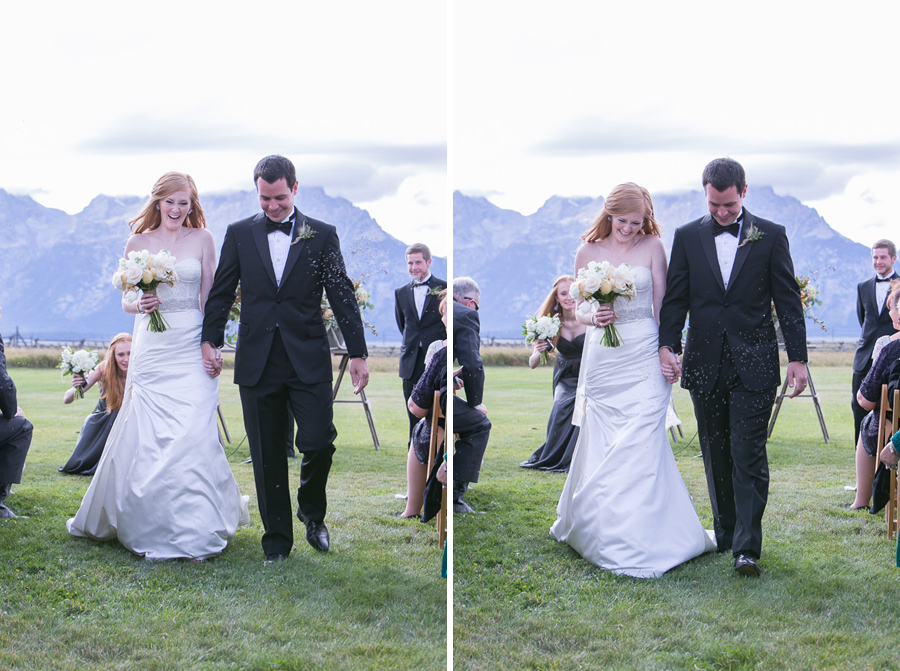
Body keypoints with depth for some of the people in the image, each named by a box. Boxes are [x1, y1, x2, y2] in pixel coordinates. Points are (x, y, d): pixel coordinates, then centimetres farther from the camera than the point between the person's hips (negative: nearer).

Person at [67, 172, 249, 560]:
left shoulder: (202, 239, 5)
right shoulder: (138, 243, 7)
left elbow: (210, 296, 5)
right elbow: (126, 299, 10)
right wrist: (139, 305, -13)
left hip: (191, 349, -1)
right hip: (151, 349, 1)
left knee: (192, 435, -11)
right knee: (144, 437, 0)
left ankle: (193, 531, -2)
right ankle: (148, 524, 19)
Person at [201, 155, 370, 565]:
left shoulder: (322, 235, 4)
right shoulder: (239, 234, 7)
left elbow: (341, 295, 3)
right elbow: (221, 291, 12)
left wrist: (358, 353, 1)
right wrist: (210, 341, 5)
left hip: (309, 360, -1)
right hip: (257, 360, 1)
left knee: (318, 443, -10)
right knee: (267, 457, 5)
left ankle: (312, 513, 20)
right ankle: (276, 542, 17)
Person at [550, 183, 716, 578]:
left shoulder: (652, 247, 3)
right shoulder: (588, 252, 7)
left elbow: (661, 304, 4)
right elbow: (577, 311, 11)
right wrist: (593, 318, -10)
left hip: (643, 357, -2)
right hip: (602, 359, 2)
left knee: (642, 445, -10)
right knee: (600, 448, 5)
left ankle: (640, 543, -5)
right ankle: (595, 528, 22)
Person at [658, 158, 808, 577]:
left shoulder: (770, 236, 3)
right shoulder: (687, 237, 7)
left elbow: (787, 299, 3)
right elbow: (675, 298, 6)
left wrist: (797, 357, -1)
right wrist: (667, 345, -8)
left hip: (754, 365, -2)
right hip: (705, 364, 3)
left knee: (748, 455, -7)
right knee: (715, 456, 10)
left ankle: (747, 547, -7)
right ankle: (726, 533, 22)